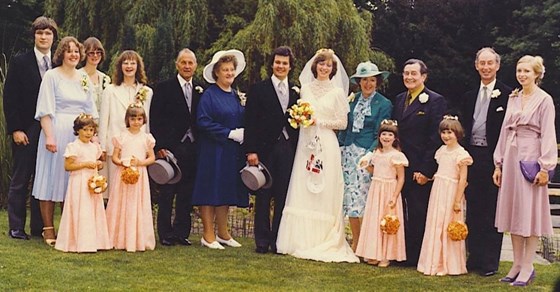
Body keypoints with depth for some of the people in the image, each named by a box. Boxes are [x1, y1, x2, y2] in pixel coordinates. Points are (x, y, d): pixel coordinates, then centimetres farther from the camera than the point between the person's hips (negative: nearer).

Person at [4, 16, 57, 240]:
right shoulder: (20, 62, 0)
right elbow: (10, 98, -3)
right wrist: (15, 129, -10)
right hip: (26, 131, -3)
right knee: (20, 180, 2)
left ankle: (39, 227, 14)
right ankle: (16, 228, 9)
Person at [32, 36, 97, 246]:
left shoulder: (84, 79, 13)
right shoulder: (52, 76, -2)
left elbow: (91, 112, 16)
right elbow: (45, 110, -7)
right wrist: (49, 136, -16)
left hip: (79, 134, 5)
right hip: (57, 132, -5)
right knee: (52, 179, -1)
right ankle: (48, 229, 5)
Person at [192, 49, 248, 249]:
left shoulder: (235, 96, 14)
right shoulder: (209, 95, -7)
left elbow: (242, 121, 18)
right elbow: (204, 122, -15)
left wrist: (243, 134, -3)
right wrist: (230, 133, -16)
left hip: (232, 152, 7)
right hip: (213, 150, -6)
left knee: (226, 192, 11)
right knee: (210, 190, -3)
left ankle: (223, 233, 19)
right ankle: (208, 236, 3)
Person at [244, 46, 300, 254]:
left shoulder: (296, 92, 13)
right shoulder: (258, 89, 3)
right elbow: (251, 122, -2)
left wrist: (298, 149, 0)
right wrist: (251, 150, -9)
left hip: (288, 149, 3)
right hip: (265, 149, -3)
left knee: (283, 196, 4)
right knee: (263, 196, 3)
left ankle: (278, 240, 11)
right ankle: (262, 241, 9)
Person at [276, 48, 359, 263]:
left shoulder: (337, 92, 3)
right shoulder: (305, 89, 11)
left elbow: (342, 123, 0)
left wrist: (318, 122, -8)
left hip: (327, 145, -3)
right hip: (306, 144, 3)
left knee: (325, 194, -4)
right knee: (302, 192, 0)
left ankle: (324, 243, 1)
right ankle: (302, 242, 5)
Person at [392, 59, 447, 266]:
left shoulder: (435, 101, -5)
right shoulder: (399, 99, 15)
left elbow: (436, 138, -10)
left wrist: (425, 170, -15)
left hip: (421, 169, -6)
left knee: (419, 214, 1)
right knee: (402, 212, 9)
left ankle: (417, 257, 10)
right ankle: (402, 254, 18)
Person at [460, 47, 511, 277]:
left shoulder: (507, 95, -3)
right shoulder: (469, 97, 15)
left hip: (494, 158, -5)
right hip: (472, 157, 6)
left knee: (492, 212, 0)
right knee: (473, 210, 10)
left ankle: (490, 262, 8)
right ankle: (474, 257, 19)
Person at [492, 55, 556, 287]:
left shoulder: (544, 100, -4)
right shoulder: (513, 98, 13)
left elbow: (548, 135, -8)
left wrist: (545, 168, -14)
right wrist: (499, 163, 11)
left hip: (531, 157, -6)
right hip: (511, 157, 6)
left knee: (530, 211, -2)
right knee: (513, 211, 7)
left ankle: (527, 267, 3)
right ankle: (517, 264, 15)